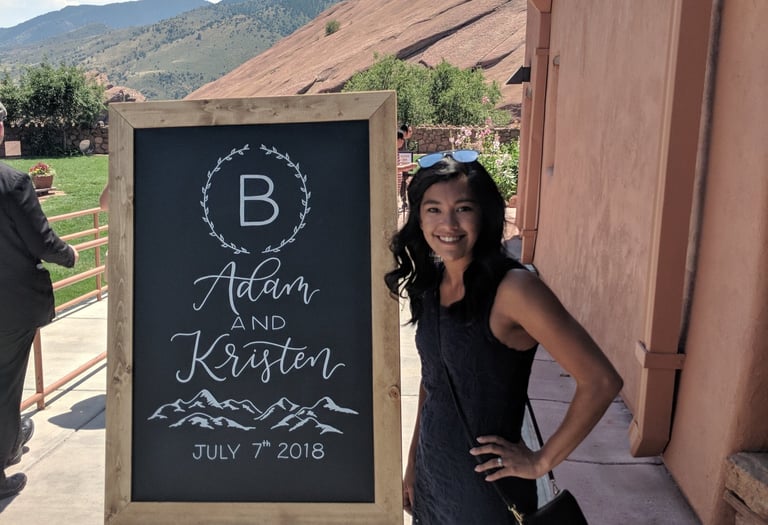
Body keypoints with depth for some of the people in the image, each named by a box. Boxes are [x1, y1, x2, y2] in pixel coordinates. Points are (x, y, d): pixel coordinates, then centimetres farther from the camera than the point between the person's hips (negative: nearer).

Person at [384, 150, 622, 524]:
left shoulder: (513, 288, -23)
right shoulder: (428, 284, -3)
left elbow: (600, 381, -23)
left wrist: (541, 462, -16)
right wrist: (413, 462, 11)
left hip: (487, 486, -6)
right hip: (430, 474, 6)